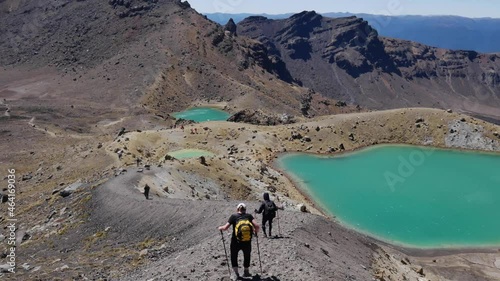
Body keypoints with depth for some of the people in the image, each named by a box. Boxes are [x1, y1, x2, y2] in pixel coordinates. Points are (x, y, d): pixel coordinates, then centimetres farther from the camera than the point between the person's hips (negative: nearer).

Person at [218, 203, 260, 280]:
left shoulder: (234, 216, -3)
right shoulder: (249, 216, 1)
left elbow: (225, 227, -11)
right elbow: (257, 226, -11)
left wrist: (220, 228, 10)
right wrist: (256, 232, 10)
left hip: (236, 242, -2)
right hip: (247, 243, 2)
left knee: (234, 256, 22)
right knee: (247, 256, 28)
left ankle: (236, 274, 16)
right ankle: (246, 272, 40)